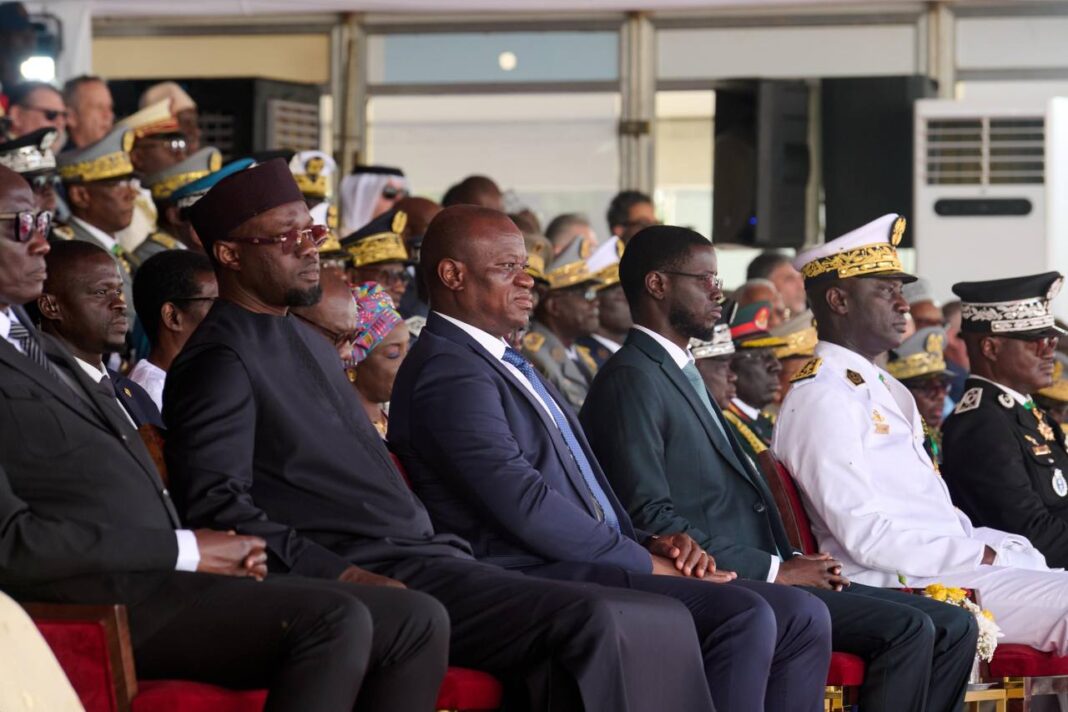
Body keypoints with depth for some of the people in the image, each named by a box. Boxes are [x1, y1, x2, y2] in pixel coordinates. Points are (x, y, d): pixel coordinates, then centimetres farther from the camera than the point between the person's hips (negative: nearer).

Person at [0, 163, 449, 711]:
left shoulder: (44, 349, 24)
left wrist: (216, 547, 3)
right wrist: (185, 550, -13)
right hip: (108, 605, -9)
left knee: (416, 623, -2)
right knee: (335, 621, -26)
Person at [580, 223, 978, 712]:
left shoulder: (682, 376, 23)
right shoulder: (632, 379, -9)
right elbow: (652, 519, -18)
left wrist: (794, 562, 5)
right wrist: (776, 571, -16)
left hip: (762, 577, 10)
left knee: (952, 626, 1)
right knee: (909, 630, -22)